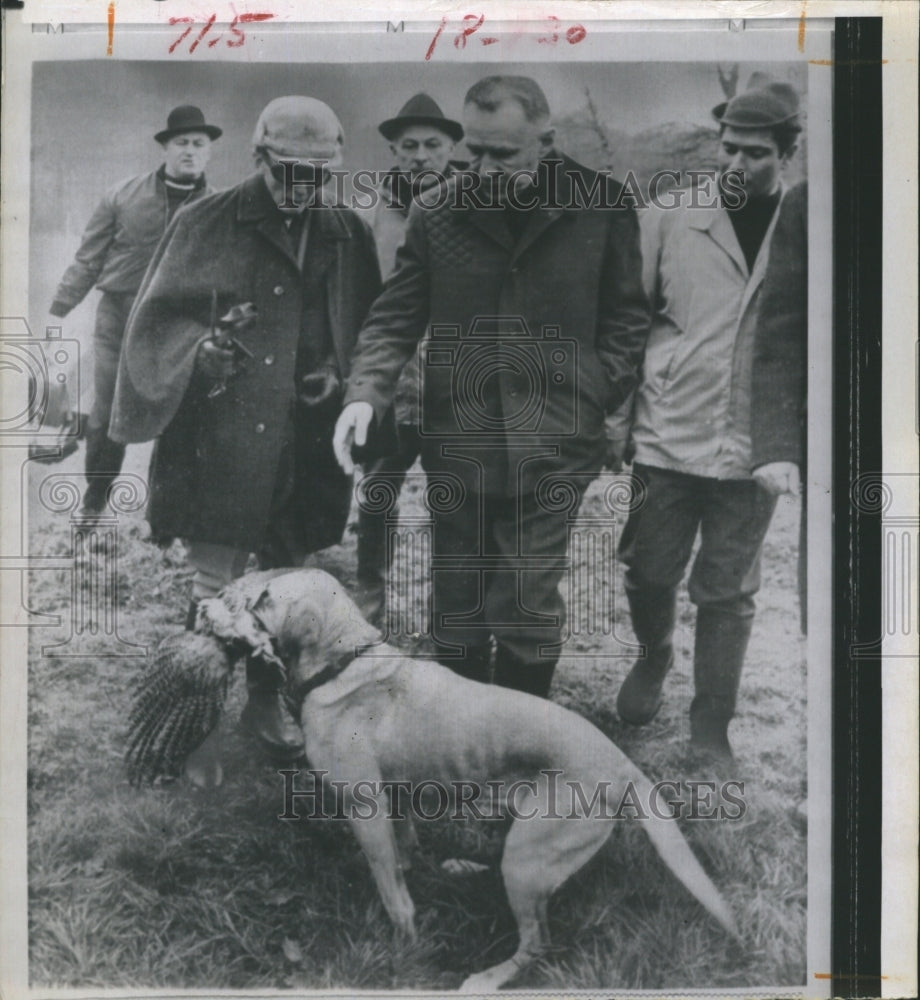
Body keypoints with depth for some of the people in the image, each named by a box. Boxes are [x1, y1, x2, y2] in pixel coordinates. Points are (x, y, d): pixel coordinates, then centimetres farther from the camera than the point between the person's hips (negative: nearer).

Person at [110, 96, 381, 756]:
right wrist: (199, 349, -18)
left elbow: (369, 329, 13)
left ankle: (266, 700, 32)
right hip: (219, 444, -3)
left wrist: (339, 372, -5)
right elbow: (158, 317, 1)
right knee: (216, 588, 0)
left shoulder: (349, 235, 7)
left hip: (309, 445, 3)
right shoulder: (206, 225, -1)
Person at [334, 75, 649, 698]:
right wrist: (365, 393, -10)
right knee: (457, 610, 12)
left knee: (529, 611, 1)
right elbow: (395, 319, 5)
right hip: (457, 444, 2)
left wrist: (598, 399, -3)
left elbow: (626, 317, 7)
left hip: (552, 451, -2)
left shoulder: (601, 209, 0)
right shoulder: (438, 217, 3)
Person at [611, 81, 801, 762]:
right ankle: (655, 657, 43)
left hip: (752, 449, 0)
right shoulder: (671, 217, -1)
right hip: (665, 437, 0)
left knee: (727, 594, 9)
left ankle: (712, 728, 24)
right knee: (649, 577, 11)